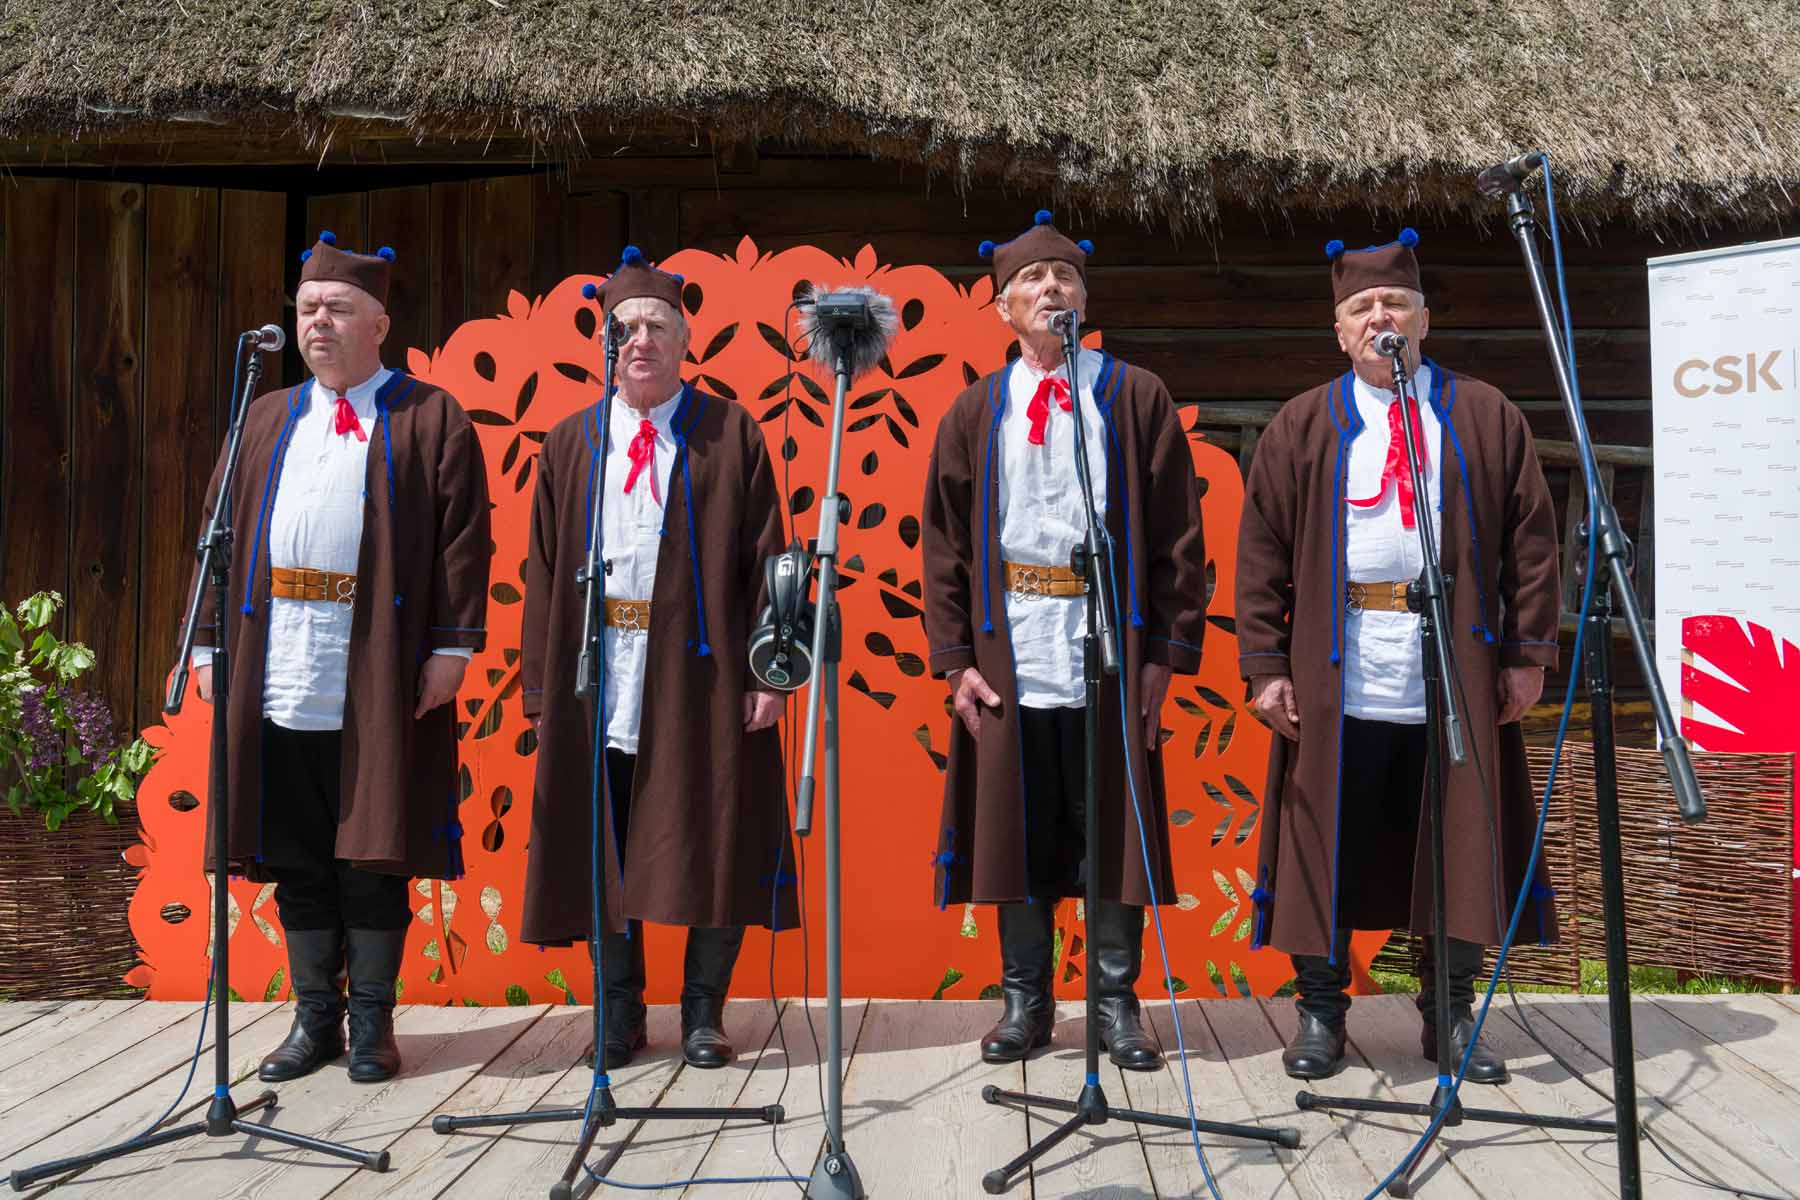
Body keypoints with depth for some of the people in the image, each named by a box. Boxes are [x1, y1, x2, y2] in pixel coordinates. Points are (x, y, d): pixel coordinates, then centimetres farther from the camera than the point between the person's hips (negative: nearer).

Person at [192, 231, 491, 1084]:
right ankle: (315, 1016, 24)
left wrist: (453, 644, -12)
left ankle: (372, 1022, 16)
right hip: (277, 679, 5)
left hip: (380, 681, -4)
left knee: (372, 853, 3)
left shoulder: (431, 419, 2)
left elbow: (463, 537, -5)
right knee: (295, 855, 11)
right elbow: (221, 533, 15)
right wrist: (209, 642, 7)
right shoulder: (264, 421, 17)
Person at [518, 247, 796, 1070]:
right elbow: (544, 573, 10)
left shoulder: (731, 435, 4)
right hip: (597, 684, 3)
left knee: (712, 841, 3)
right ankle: (618, 1008, 24)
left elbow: (766, 560, 0)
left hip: (702, 677, -2)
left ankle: (703, 1008, 20)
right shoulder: (570, 445, 12)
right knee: (601, 849, 8)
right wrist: (541, 688, 4)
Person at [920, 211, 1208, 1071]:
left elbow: (1179, 535, 2)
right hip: (1010, 657, 1)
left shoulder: (1135, 400, 5)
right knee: (1016, 831, 7)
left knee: (1116, 827, 5)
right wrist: (954, 659, 0)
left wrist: (1170, 651, -5)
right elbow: (945, 544, 8)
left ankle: (1116, 1001, 21)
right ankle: (1025, 1000, 22)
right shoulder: (977, 412, 10)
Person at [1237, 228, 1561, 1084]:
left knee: (1460, 841, 7)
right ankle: (1320, 1011, 17)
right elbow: (1261, 554, 3)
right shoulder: (1303, 427, 7)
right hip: (1338, 681, -1)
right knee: (1328, 843, 3)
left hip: (1458, 675, 1)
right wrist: (1265, 664, -4)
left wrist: (1528, 652, 0)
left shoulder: (1485, 418, 10)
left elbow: (1531, 540, 7)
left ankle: (1450, 1014, 23)